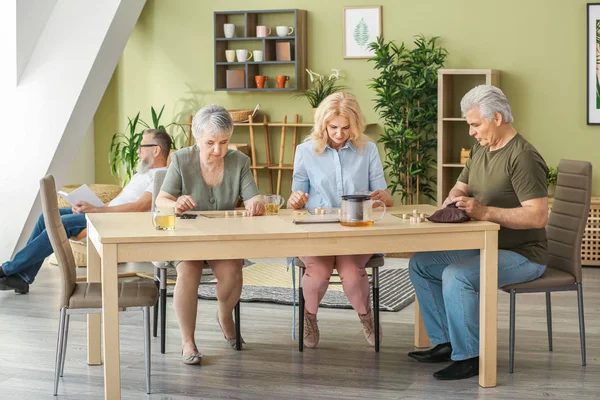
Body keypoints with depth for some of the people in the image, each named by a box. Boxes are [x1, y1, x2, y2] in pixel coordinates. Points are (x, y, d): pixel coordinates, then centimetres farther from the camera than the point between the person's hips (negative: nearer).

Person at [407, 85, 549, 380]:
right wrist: (452, 200, -4)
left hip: (522, 254, -10)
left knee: (456, 276, -31)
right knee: (420, 264, 7)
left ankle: (469, 357, -15)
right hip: (483, 246, 10)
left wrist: (485, 212, -31)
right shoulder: (480, 149, 10)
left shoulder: (523, 157, -20)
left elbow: (538, 216, -27)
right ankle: (445, 343, 11)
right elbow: (460, 188, 21)